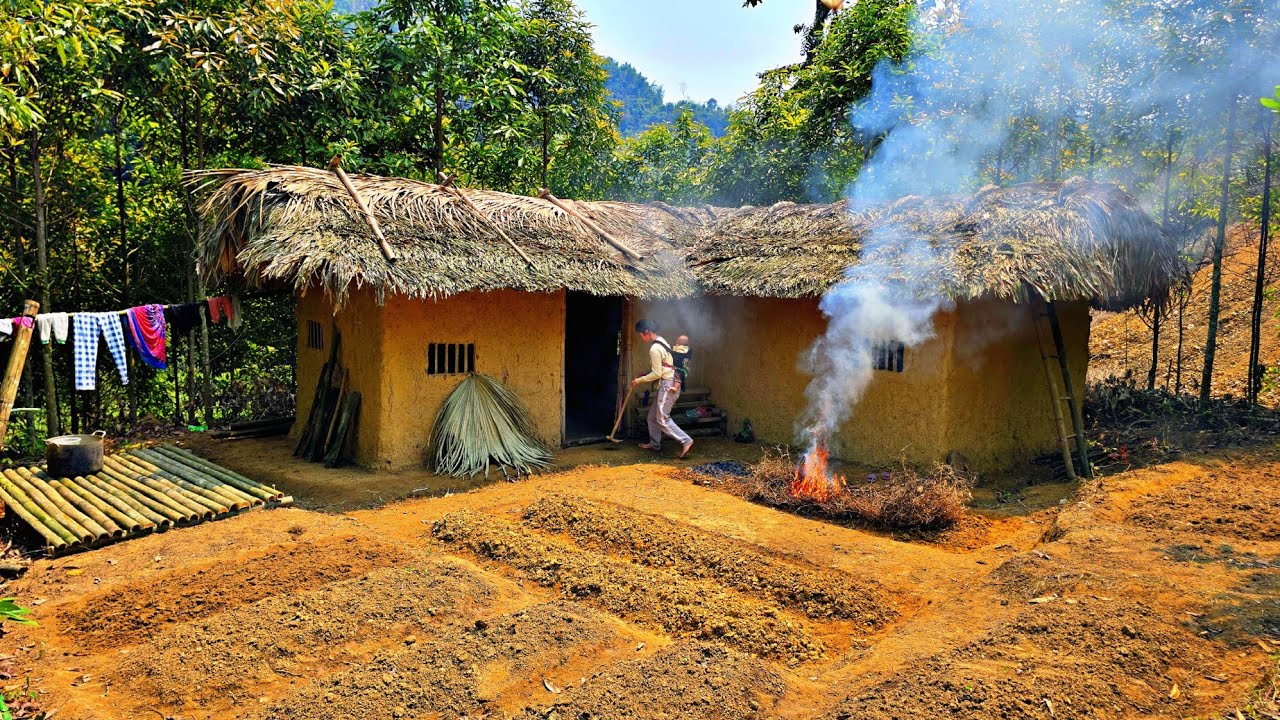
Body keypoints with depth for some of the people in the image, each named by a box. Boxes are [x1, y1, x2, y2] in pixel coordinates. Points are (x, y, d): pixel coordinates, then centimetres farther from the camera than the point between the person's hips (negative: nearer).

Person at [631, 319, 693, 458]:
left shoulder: (655, 349, -18)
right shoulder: (661, 342, 13)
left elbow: (656, 374, -18)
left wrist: (639, 380, -8)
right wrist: (645, 374, 16)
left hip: (668, 385, -10)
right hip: (667, 384, 10)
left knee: (662, 419, -8)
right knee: (653, 415, 16)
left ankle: (686, 441, -10)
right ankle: (654, 443, 25)